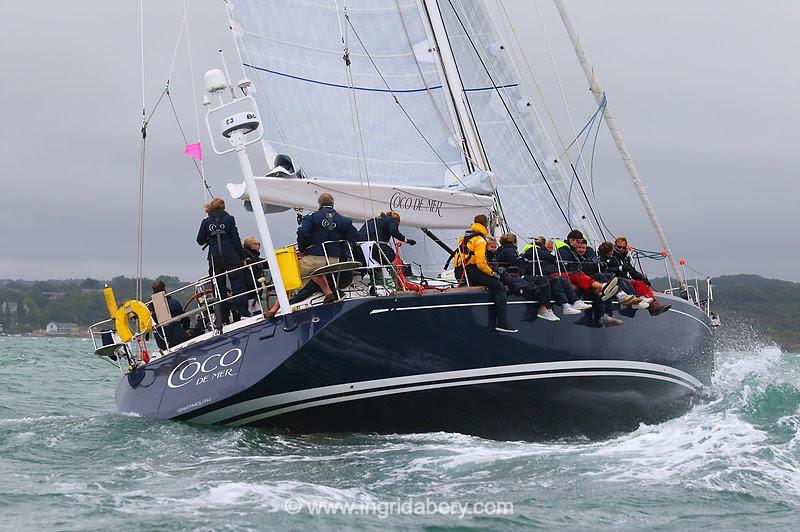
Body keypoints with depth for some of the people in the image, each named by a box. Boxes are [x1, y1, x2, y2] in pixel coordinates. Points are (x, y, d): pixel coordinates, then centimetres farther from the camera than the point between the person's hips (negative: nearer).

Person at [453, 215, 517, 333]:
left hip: (459, 273, 9)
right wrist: (492, 273, -8)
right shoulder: (479, 240, -9)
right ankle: (502, 322, -18)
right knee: (500, 288, -8)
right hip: (473, 273, -9)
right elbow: (480, 261, -20)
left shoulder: (464, 238, 19)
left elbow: (457, 258, 23)